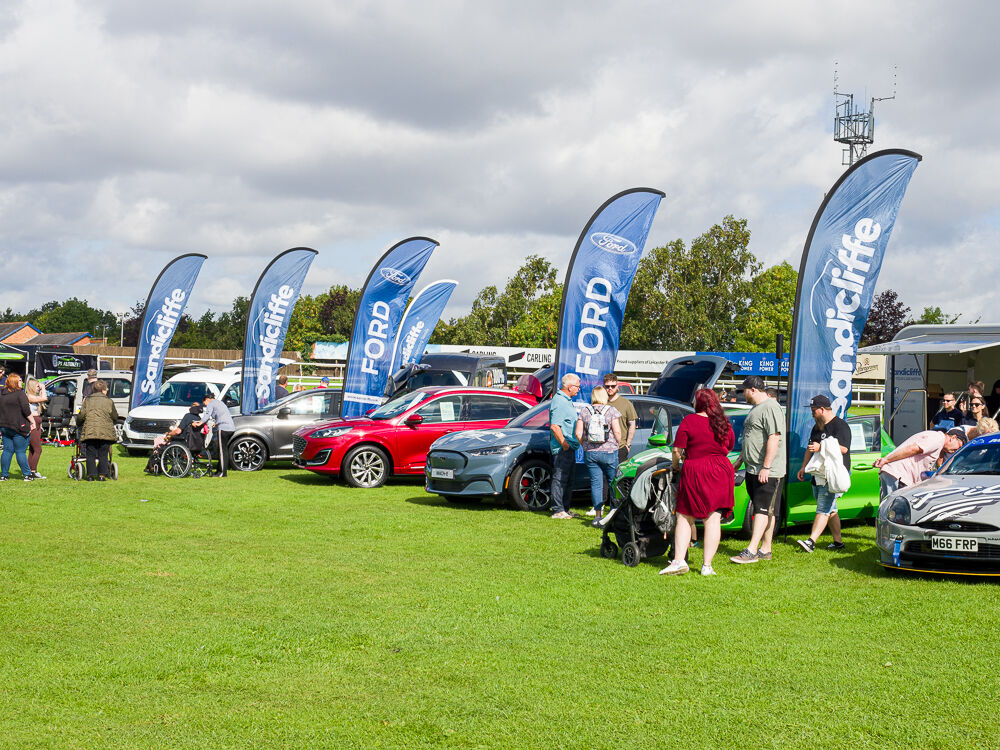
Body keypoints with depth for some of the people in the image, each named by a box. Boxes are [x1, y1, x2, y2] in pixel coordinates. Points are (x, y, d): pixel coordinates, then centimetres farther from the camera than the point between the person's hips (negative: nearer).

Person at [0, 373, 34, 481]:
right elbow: (26, 410, -17)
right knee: (20, 451, -2)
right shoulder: (20, 393, -10)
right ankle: (27, 475, 3)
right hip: (18, 427, -6)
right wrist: (32, 422, -6)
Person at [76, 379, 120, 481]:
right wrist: (111, 423, 31)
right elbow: (115, 417, 10)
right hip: (105, 432, -1)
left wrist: (78, 424, 23)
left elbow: (81, 415, 4)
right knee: (103, 454, 4)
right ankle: (102, 475, 2)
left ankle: (90, 474, 4)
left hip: (90, 431, 1)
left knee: (90, 454, 6)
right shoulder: (109, 401, 6)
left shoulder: (87, 400, 9)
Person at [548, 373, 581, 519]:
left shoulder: (566, 400, 17)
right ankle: (558, 510, -5)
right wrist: (564, 444, -21)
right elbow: (554, 426, -23)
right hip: (562, 448, -11)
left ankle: (565, 509, 20)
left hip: (569, 447, 11)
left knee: (568, 480, 14)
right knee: (560, 479, -7)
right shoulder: (559, 402, -17)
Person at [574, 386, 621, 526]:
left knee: (596, 483, 4)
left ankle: (597, 516, 1)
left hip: (590, 453, 2)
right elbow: (617, 432, -10)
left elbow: (578, 433, 1)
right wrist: (617, 445, 6)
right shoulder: (612, 411, -4)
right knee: (613, 482, 10)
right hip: (609, 452, -2)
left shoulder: (584, 411, 3)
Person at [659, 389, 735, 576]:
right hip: (720, 473, 3)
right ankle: (707, 565, 2)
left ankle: (679, 560, -2)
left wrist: (675, 464, 12)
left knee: (684, 517, 6)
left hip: (695, 472, -3)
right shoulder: (724, 424, 6)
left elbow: (677, 450, -8)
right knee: (713, 519, 3)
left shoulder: (689, 421, -7)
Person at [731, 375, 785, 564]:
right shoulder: (756, 408, 18)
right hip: (752, 469, 10)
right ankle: (765, 549, 15)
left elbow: (774, 439, -23)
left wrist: (766, 467, -26)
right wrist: (741, 459, 27)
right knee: (762, 510, 11)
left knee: (763, 510, -10)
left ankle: (752, 551, -16)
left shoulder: (770, 408, -15)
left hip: (768, 472, -10)